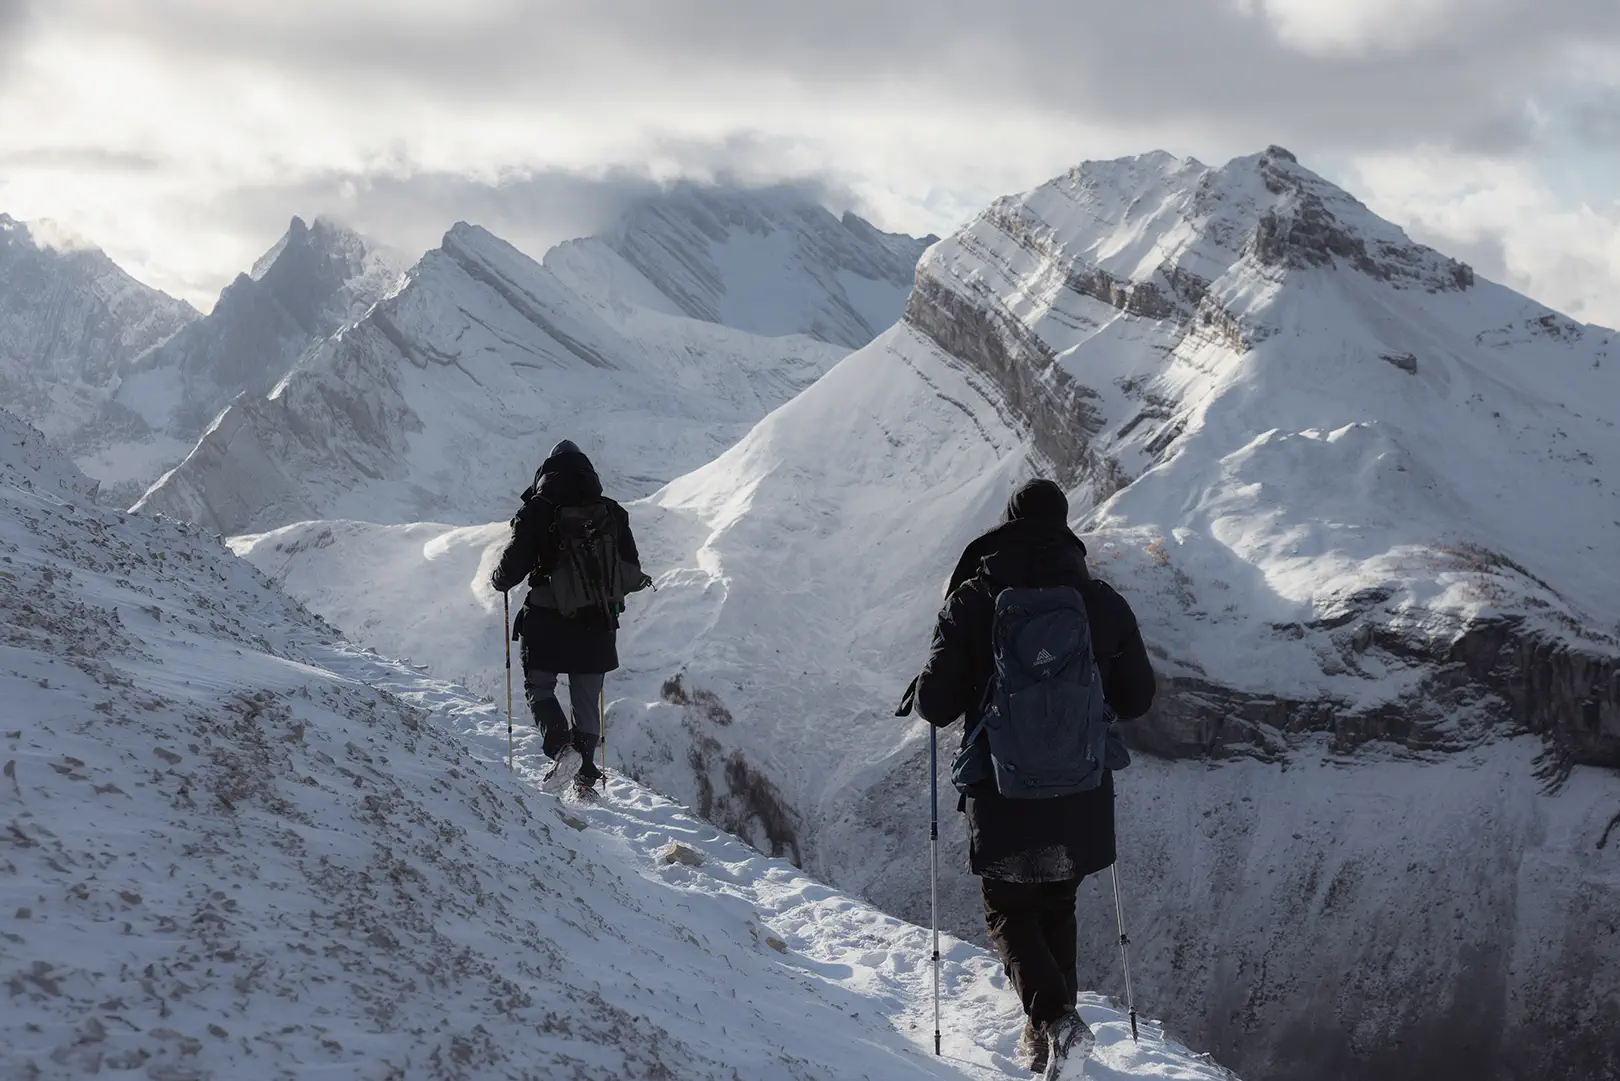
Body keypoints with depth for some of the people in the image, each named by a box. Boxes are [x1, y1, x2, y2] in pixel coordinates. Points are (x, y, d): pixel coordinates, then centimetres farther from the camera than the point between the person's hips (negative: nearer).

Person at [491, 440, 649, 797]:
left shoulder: (537, 512, -8)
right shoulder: (612, 513, 2)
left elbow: (511, 570, -8)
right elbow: (632, 575, 6)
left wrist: (498, 579, 15)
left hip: (549, 623, -3)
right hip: (599, 623, 3)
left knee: (539, 689, 10)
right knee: (587, 700, 14)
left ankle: (561, 747, -14)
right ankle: (586, 774, 11)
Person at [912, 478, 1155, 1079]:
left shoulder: (973, 601, -11)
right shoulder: (1104, 603, -4)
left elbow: (935, 704, -11)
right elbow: (1136, 699, 5)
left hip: (1003, 794, -3)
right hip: (1081, 799, 3)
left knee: (1010, 916, 10)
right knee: (1057, 910, 21)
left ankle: (1056, 1020, -13)